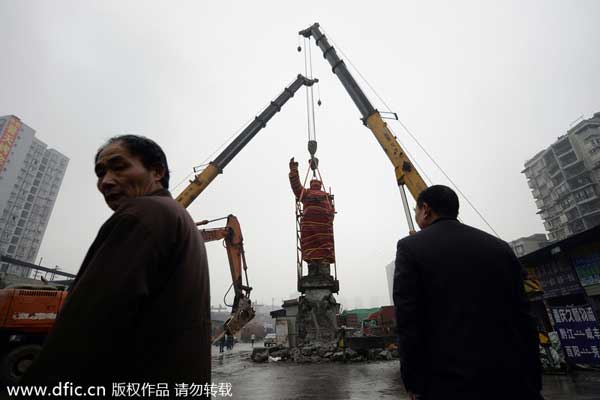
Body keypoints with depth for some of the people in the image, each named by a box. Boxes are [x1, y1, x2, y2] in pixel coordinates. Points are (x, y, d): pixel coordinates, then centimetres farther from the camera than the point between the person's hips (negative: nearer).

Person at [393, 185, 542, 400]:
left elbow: (408, 322, -11)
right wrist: (532, 381, 14)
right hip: (513, 382, 4)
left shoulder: (410, 247, -7)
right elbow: (523, 319, 7)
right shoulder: (499, 247, 7)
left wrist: (414, 382, -3)